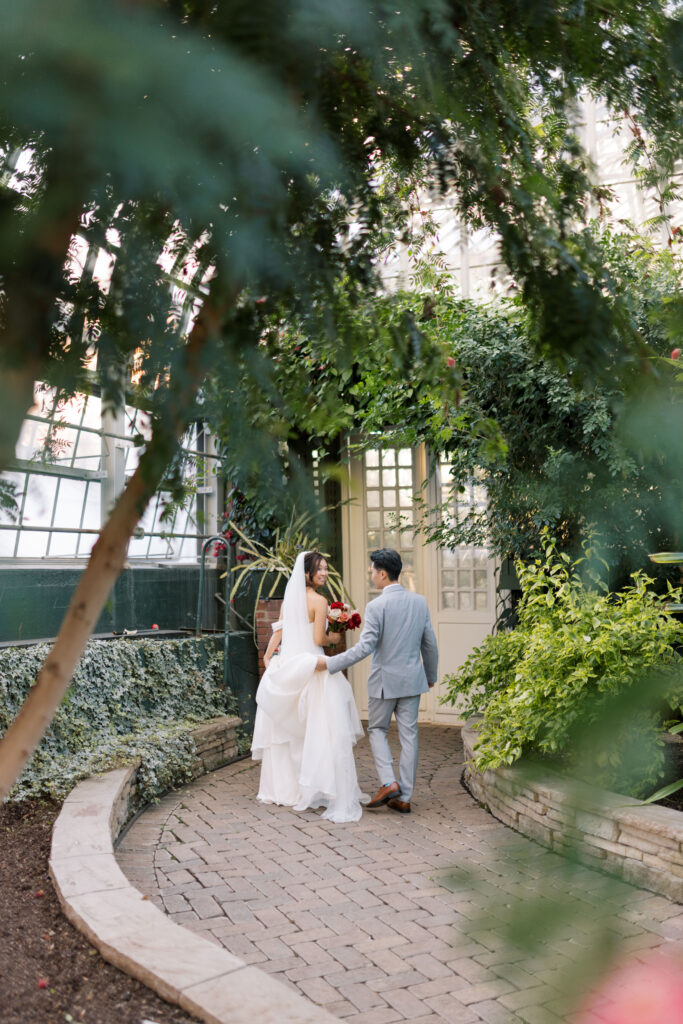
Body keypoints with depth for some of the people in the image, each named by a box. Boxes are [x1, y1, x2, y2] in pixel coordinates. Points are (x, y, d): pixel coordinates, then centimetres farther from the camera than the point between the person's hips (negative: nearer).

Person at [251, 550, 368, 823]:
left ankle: (283, 788, 26)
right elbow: (318, 639, -13)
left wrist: (268, 657, 17)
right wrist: (333, 638, 6)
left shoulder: (289, 598, 8)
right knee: (322, 730, -2)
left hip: (287, 668, 7)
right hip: (310, 668, -7)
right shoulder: (319, 601, -12)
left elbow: (279, 631, 10)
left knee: (287, 729, 16)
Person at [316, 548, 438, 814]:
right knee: (408, 735, 9)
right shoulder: (420, 602, 1)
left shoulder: (376, 606, -16)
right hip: (412, 680, 5)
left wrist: (329, 663, -14)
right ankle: (404, 797, 15)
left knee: (377, 730, 15)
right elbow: (430, 644, 8)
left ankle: (389, 782, 2)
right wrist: (431, 675, 21)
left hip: (384, 681, -5)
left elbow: (364, 648, -20)